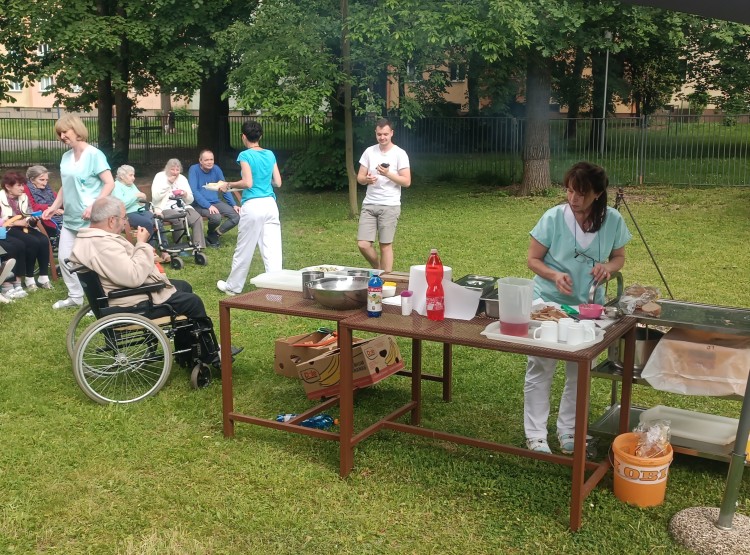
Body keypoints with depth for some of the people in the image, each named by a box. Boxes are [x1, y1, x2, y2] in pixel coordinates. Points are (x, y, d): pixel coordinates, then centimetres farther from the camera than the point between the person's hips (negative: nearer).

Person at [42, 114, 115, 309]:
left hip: (90, 219, -8)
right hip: (70, 217, 8)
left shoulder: (94, 154, -11)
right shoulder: (66, 157, 10)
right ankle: (75, 296, 26)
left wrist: (94, 206, -23)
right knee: (64, 257, 11)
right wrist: (55, 206, 9)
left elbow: (110, 183, -16)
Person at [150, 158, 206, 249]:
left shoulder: (182, 178, 15)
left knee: (198, 219, -25)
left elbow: (190, 200, 14)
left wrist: (186, 195, -9)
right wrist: (168, 183, -13)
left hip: (182, 207, 4)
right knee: (179, 219, -35)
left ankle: (198, 246, -22)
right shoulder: (159, 176, 3)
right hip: (166, 208, -4)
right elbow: (156, 197, -12)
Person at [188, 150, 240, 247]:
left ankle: (214, 235, -1)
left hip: (216, 202, 6)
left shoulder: (216, 169, 5)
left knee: (237, 215, -15)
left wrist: (234, 205, 1)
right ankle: (211, 234, 2)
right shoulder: (194, 169, -9)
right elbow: (194, 191, -17)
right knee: (216, 217, -34)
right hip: (200, 204, -6)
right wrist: (208, 206, -27)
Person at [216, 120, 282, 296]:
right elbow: (278, 182, 9)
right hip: (270, 204, 5)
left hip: (253, 206, -5)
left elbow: (247, 183, -15)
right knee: (272, 249, 3)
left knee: (244, 250, 8)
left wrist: (228, 185, -1)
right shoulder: (270, 155, 8)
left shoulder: (245, 155, -7)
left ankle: (233, 286, 23)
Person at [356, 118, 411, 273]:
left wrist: (388, 174, -20)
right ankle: (378, 269, 23)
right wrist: (367, 179, -14)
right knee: (363, 244, -3)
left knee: (386, 245, -1)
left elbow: (406, 182, -7)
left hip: (390, 206, -3)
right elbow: (359, 178, 9)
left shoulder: (399, 154, -3)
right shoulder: (369, 152, 8)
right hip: (369, 205, 4)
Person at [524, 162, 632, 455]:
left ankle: (568, 430, 30)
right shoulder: (554, 217, -16)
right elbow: (533, 259, -8)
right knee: (540, 370, 4)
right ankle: (536, 435, 16)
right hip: (548, 303, -3)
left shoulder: (613, 220, -9)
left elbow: (619, 257, 6)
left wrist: (608, 267, -17)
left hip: (588, 305, 3)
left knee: (579, 372, 12)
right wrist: (555, 276, -27)